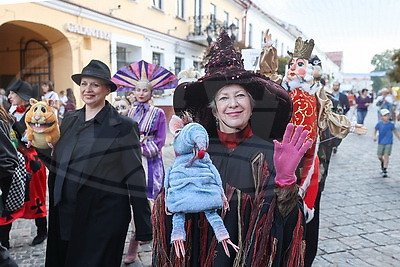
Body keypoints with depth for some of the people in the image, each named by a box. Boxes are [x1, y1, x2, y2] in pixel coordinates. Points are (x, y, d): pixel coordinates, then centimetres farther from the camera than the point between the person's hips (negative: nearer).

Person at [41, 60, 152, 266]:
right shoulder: (69, 120, 5)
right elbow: (57, 164, 15)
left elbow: (135, 178, -13)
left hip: (103, 218, -5)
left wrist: (144, 229, -12)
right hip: (65, 215, 6)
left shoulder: (123, 127, -13)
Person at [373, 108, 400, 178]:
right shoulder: (379, 124, -6)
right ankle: (382, 163, 40)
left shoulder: (391, 124, -5)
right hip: (381, 143, 1)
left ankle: (385, 171, -4)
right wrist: (374, 136, -9)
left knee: (386, 156, -10)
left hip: (389, 143, -1)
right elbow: (375, 130, 7)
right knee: (379, 157, 5)